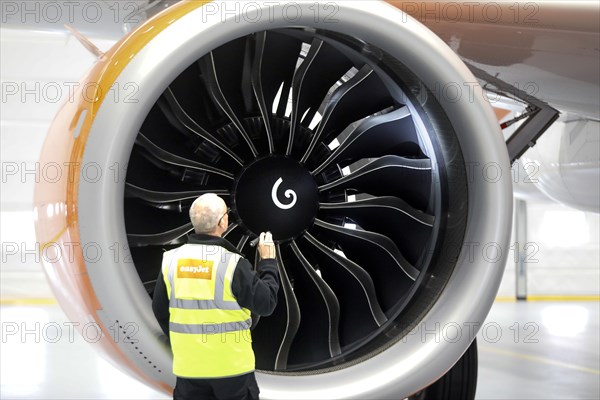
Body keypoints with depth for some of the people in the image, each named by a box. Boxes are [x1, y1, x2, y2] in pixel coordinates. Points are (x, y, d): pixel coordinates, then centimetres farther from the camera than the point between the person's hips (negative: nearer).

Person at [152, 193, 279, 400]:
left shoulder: (172, 260, -4)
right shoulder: (232, 263, -16)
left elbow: (160, 309, 7)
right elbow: (266, 304, -9)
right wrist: (268, 262, 3)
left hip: (188, 365, 3)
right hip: (231, 365, -3)